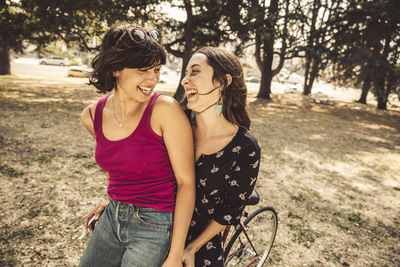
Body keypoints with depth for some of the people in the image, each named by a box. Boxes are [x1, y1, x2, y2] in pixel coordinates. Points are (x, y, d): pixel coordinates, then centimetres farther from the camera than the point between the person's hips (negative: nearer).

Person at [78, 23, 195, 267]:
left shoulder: (166, 110, -20)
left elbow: (186, 182, -18)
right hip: (112, 219, 6)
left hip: (156, 227, -5)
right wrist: (115, 198, 15)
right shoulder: (91, 116, -3)